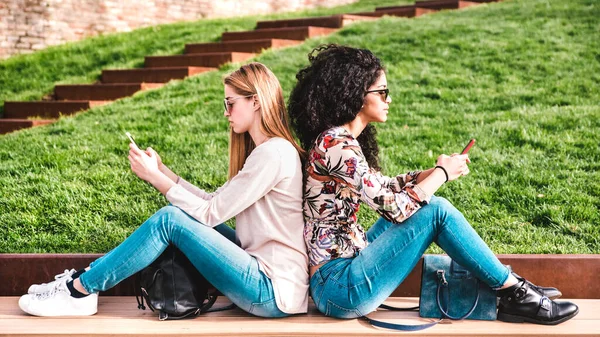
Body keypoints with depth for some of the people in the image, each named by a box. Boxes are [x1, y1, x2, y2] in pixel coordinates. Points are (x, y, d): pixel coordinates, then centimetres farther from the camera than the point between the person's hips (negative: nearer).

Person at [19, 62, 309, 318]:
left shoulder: (274, 153, -16)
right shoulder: (264, 150, 16)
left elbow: (210, 213, -14)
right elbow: (214, 203, 12)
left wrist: (155, 177, -8)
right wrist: (162, 170, 6)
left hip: (274, 291, -9)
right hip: (262, 270, 9)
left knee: (169, 220, -16)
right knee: (179, 213, 4)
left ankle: (79, 291, -5)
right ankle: (85, 276, 7)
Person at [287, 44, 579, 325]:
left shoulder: (338, 139, 9)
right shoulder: (336, 145, -20)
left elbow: (383, 189, 20)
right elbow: (395, 207, -19)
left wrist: (434, 172, 7)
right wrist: (443, 173, -4)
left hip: (338, 270, 10)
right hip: (341, 289, -10)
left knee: (427, 205, 12)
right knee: (437, 211, -12)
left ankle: (510, 287, 15)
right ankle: (514, 294, 1)